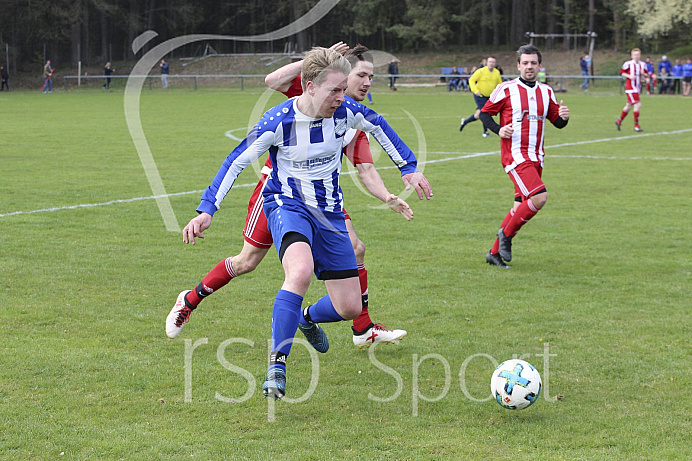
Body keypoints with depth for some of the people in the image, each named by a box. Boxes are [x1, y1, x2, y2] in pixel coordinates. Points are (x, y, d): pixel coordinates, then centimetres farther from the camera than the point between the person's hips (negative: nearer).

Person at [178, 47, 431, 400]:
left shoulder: (346, 111, -10)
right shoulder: (278, 122, -21)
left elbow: (378, 126, 11)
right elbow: (237, 161, -15)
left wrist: (409, 166, 16)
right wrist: (207, 210, -20)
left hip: (329, 212, 5)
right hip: (287, 205, -5)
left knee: (350, 308, 2)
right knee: (301, 271, -39)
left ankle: (308, 317, 40)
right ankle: (277, 364, -29)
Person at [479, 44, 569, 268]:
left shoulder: (546, 92, 12)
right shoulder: (506, 89, -3)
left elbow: (557, 122, 17)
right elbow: (485, 112, 4)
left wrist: (563, 117, -6)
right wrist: (499, 130, -13)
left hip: (535, 157, 6)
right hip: (515, 155, -6)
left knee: (522, 207, 7)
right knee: (539, 197, -23)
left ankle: (494, 253, 18)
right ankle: (506, 233, -3)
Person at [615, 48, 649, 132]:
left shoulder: (643, 65, 7)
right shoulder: (628, 64, -8)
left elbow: (647, 76, 13)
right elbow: (622, 72, 0)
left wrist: (644, 74, -10)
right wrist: (629, 76, -16)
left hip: (637, 88, 7)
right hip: (630, 87, -7)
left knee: (629, 106, 14)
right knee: (638, 105, -14)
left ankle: (619, 121, 30)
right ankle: (636, 125, -7)